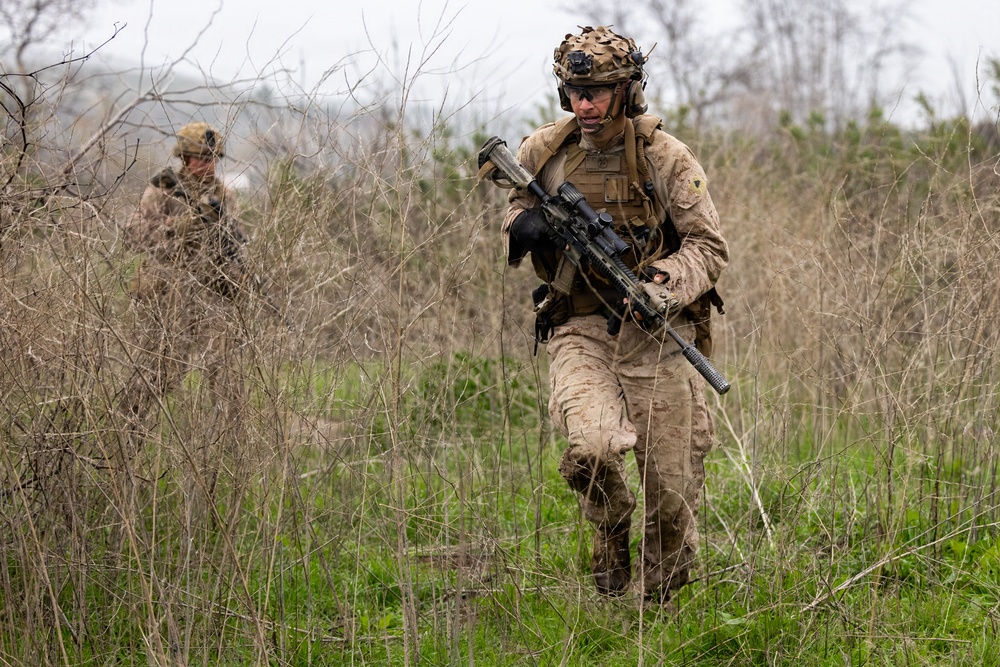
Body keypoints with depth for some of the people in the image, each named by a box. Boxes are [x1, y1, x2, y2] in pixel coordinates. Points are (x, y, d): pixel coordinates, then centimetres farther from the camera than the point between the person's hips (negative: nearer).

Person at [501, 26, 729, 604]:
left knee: (671, 487, 3)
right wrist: (525, 223, -5)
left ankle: (661, 603, 30)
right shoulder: (544, 152, 2)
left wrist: (664, 281, -25)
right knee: (591, 448, -27)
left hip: (656, 333, -1)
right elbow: (518, 210, 20)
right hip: (580, 330, 1)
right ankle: (611, 532, 7)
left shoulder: (665, 158, -6)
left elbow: (710, 246, -5)